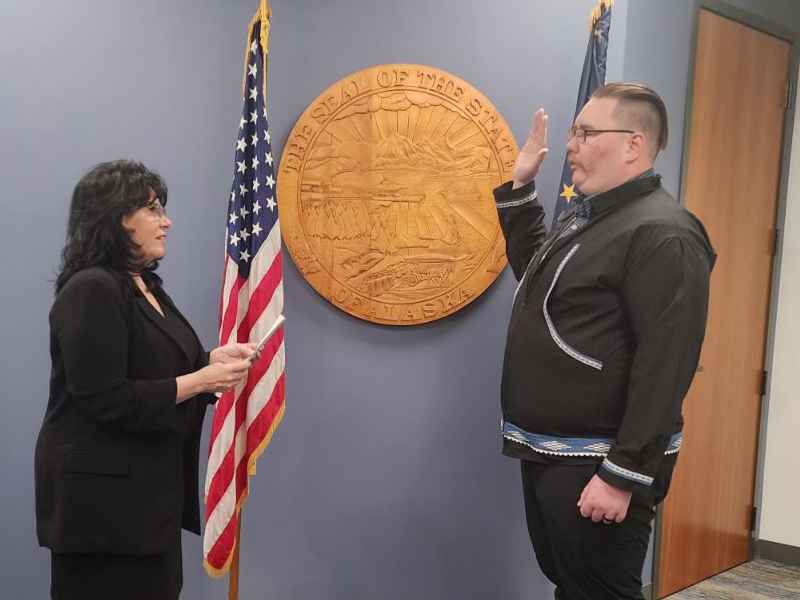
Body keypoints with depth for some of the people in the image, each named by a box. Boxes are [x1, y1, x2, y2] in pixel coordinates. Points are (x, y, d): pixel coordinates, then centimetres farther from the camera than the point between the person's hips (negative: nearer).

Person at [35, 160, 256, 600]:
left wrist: (213, 359, 2)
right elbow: (108, 401, -24)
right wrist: (201, 380, -19)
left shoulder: (145, 285, 11)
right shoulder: (91, 290, -19)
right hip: (100, 491, -9)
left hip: (147, 483, 9)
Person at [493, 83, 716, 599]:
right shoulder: (585, 217, 12)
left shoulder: (661, 234, -19)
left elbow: (665, 368, -25)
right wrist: (520, 187, 18)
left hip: (597, 465, -10)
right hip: (548, 454, 10)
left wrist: (623, 476, -26)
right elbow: (534, 271, 30)